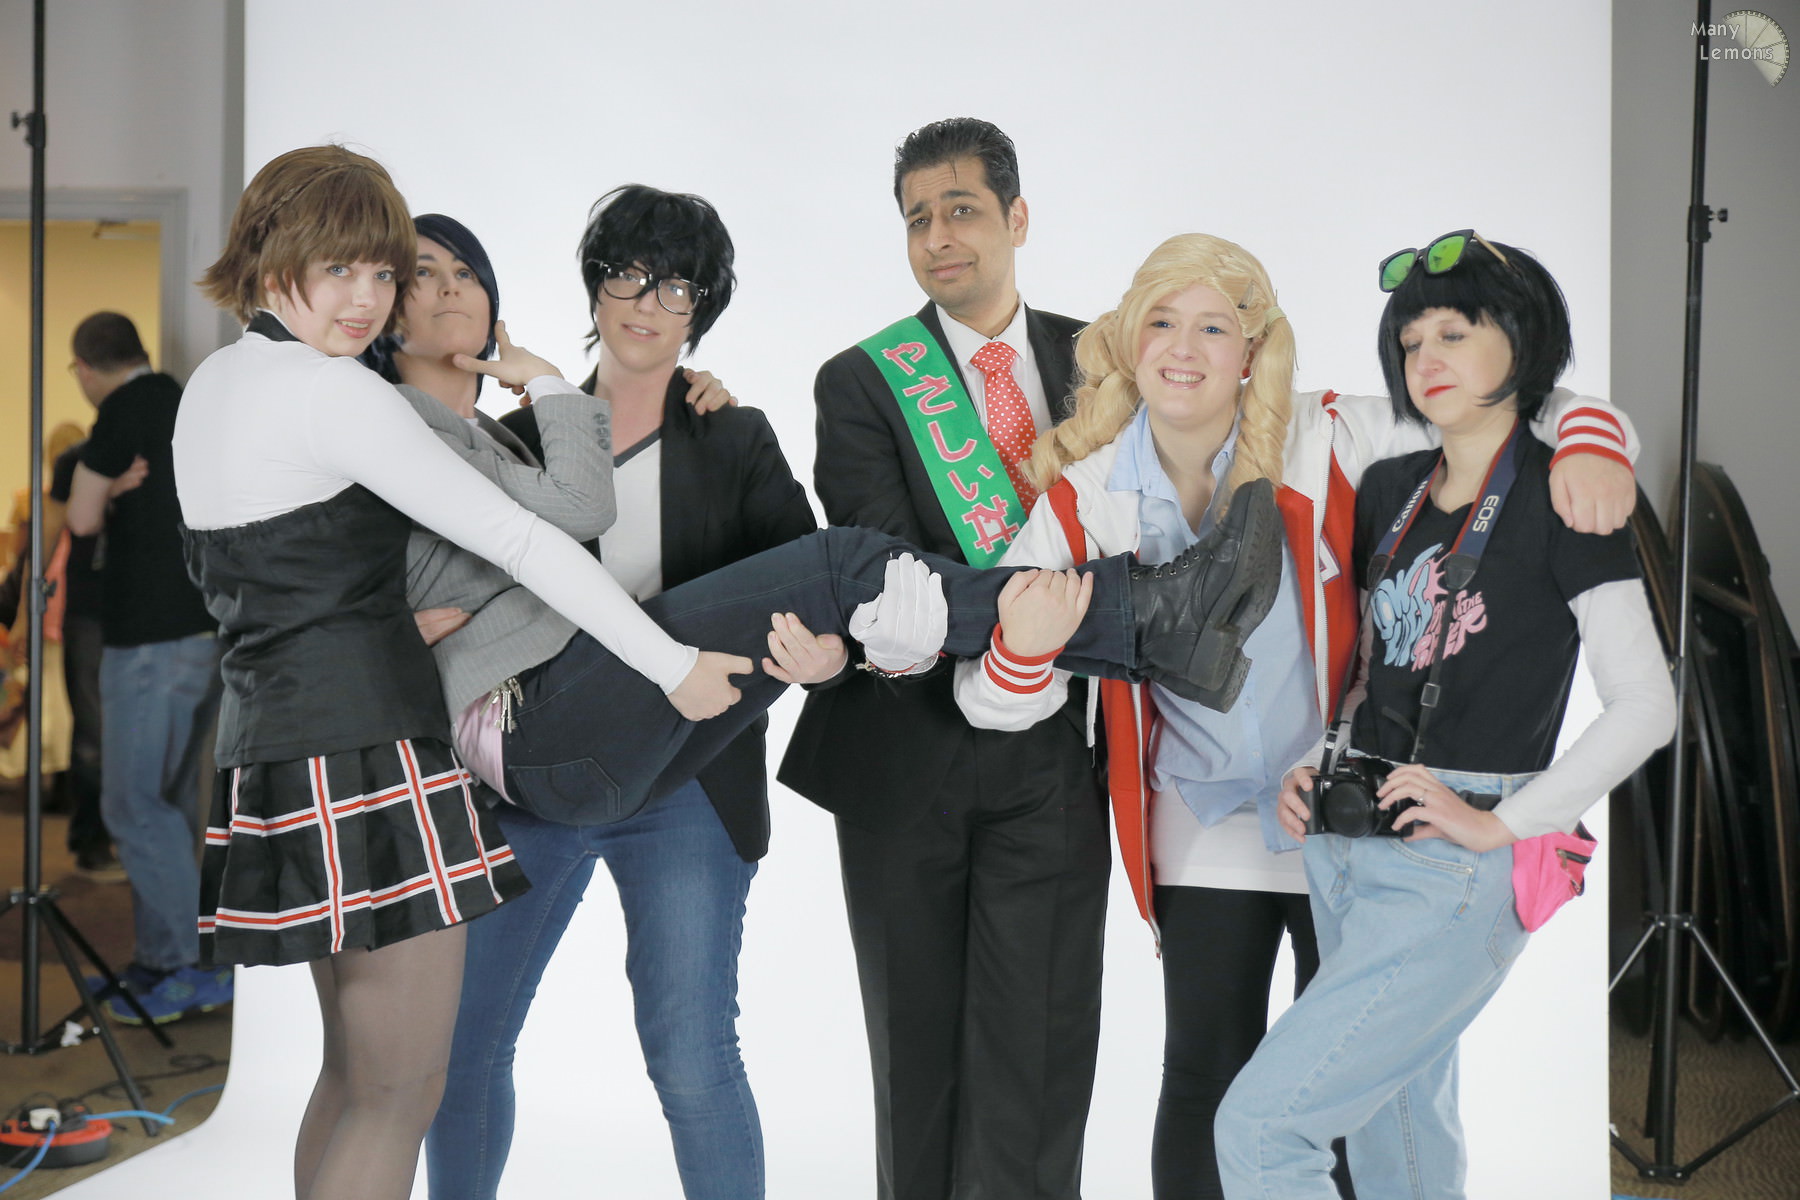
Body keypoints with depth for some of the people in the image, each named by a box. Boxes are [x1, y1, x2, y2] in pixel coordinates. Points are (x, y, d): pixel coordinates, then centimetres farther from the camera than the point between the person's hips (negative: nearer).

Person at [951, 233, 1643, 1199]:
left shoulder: (1328, 445, -12)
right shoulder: (1085, 497, -6)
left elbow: (1517, 407, -5)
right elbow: (991, 701, -10)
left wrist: (1591, 438, -27)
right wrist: (1024, 647, -32)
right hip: (1204, 826, 1)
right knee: (1205, 1081, 6)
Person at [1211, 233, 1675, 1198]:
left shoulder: (1558, 497, -7)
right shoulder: (1390, 488, 12)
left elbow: (1646, 706, -12)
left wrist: (1500, 824, -13)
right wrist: (1317, 767, 7)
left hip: (1457, 873, -7)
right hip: (1346, 848, 7)